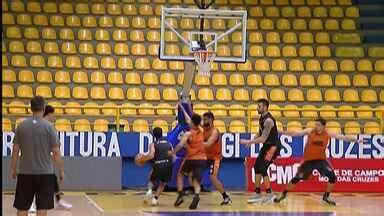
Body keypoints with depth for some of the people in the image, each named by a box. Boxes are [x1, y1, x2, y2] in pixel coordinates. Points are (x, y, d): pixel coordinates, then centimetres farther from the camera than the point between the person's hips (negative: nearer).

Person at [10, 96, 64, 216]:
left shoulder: (21, 126, 1)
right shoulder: (48, 126, -7)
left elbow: (15, 150, 3)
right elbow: (56, 152, -7)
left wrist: (13, 169, 14)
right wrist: (61, 170, 3)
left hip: (25, 172, 2)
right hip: (45, 173, -2)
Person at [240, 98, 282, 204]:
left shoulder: (268, 120, -23)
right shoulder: (261, 118, 7)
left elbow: (263, 139, -28)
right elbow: (261, 134, 20)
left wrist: (248, 142, -25)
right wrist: (252, 141, 4)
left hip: (273, 146, -10)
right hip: (266, 146, 10)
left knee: (263, 168, -13)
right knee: (257, 167, 9)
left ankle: (269, 194, -3)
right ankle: (257, 194, 15)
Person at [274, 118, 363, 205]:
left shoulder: (328, 134, -7)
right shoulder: (310, 131, -12)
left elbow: (342, 137, -5)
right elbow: (295, 133, -16)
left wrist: (356, 140, -11)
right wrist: (282, 132, -25)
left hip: (321, 160, 2)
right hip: (308, 160, -2)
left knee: (332, 177, -13)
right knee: (296, 178, -4)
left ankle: (326, 197, 8)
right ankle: (283, 194, 16)